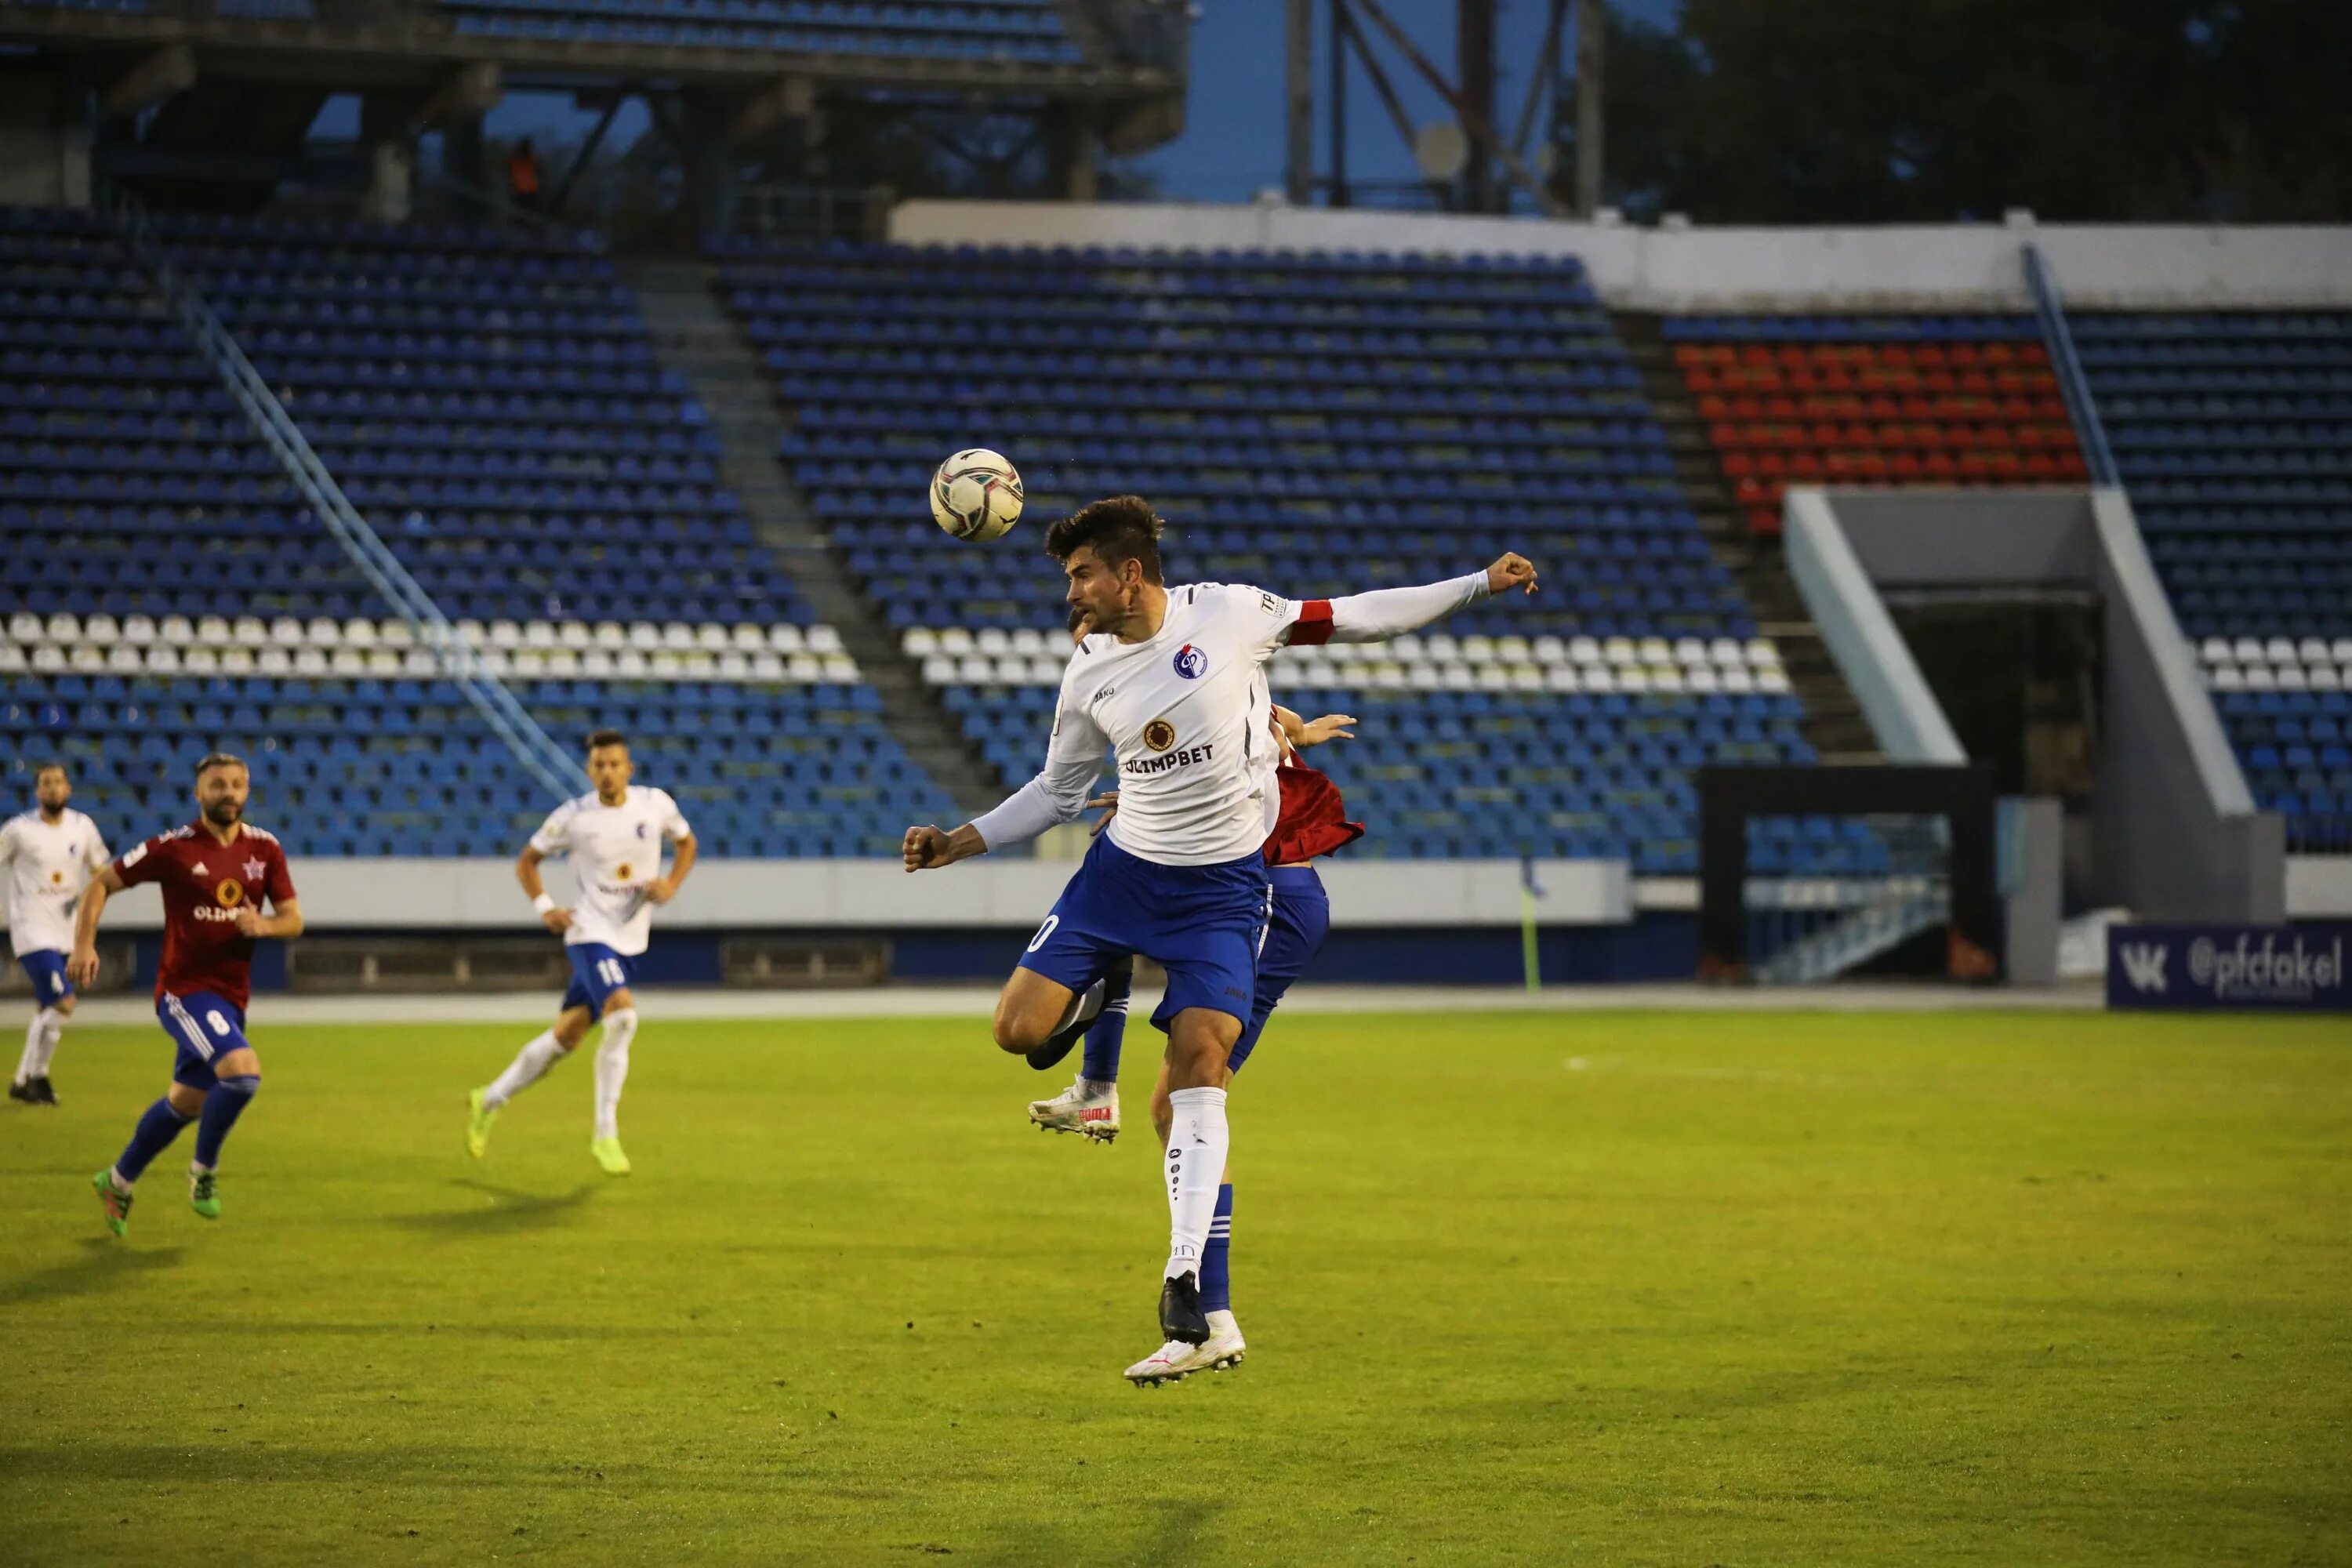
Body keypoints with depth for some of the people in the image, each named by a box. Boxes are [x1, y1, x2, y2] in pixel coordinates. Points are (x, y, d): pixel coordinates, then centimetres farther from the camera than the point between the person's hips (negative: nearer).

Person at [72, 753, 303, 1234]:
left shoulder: (265, 848, 4)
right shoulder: (173, 848, -9)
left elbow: (293, 919, 6)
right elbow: (102, 885, -2)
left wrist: (263, 925, -17)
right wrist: (84, 946, -15)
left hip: (231, 996, 6)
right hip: (185, 990, -6)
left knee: (186, 1102, 16)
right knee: (243, 1070, -27)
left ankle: (118, 1181, 38)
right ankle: (204, 1170, -5)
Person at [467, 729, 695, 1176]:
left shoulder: (655, 805, -2)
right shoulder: (572, 818, -9)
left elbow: (686, 842, 17)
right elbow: (526, 861, 6)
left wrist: (672, 884, -1)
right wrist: (544, 907, -10)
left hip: (630, 941, 5)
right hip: (590, 934, -5)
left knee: (567, 1036, 12)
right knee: (622, 1014, -28)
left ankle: (489, 1101, 33)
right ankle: (605, 1135, -19)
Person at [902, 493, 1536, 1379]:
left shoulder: (1230, 613, -9)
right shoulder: (1089, 673, 0)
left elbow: (1348, 618, 2)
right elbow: (1057, 793, 13)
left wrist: (1480, 586, 1)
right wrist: (958, 843, 4)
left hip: (1224, 886, -3)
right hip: (1124, 866, 3)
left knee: (1200, 1065, -17)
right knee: (1019, 1029, -10)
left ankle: (1183, 1278, -15)